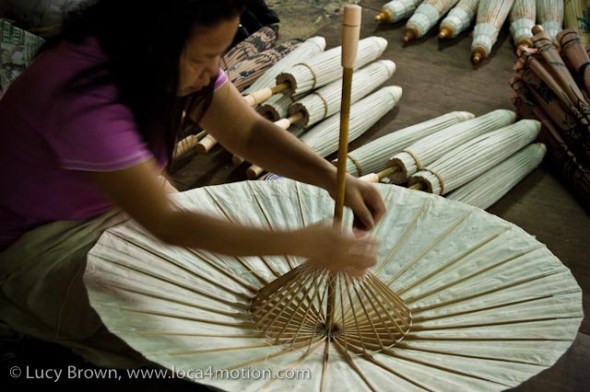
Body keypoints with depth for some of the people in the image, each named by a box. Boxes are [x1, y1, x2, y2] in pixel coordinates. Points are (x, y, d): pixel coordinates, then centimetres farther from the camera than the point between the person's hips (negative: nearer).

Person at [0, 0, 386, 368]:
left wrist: (332, 177, -29)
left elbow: (249, 132, -12)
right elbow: (166, 224, -35)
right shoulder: (83, 98, -36)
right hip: (38, 242, -7)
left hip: (115, 211, 7)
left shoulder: (178, 55, -13)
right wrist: (301, 243, -37)